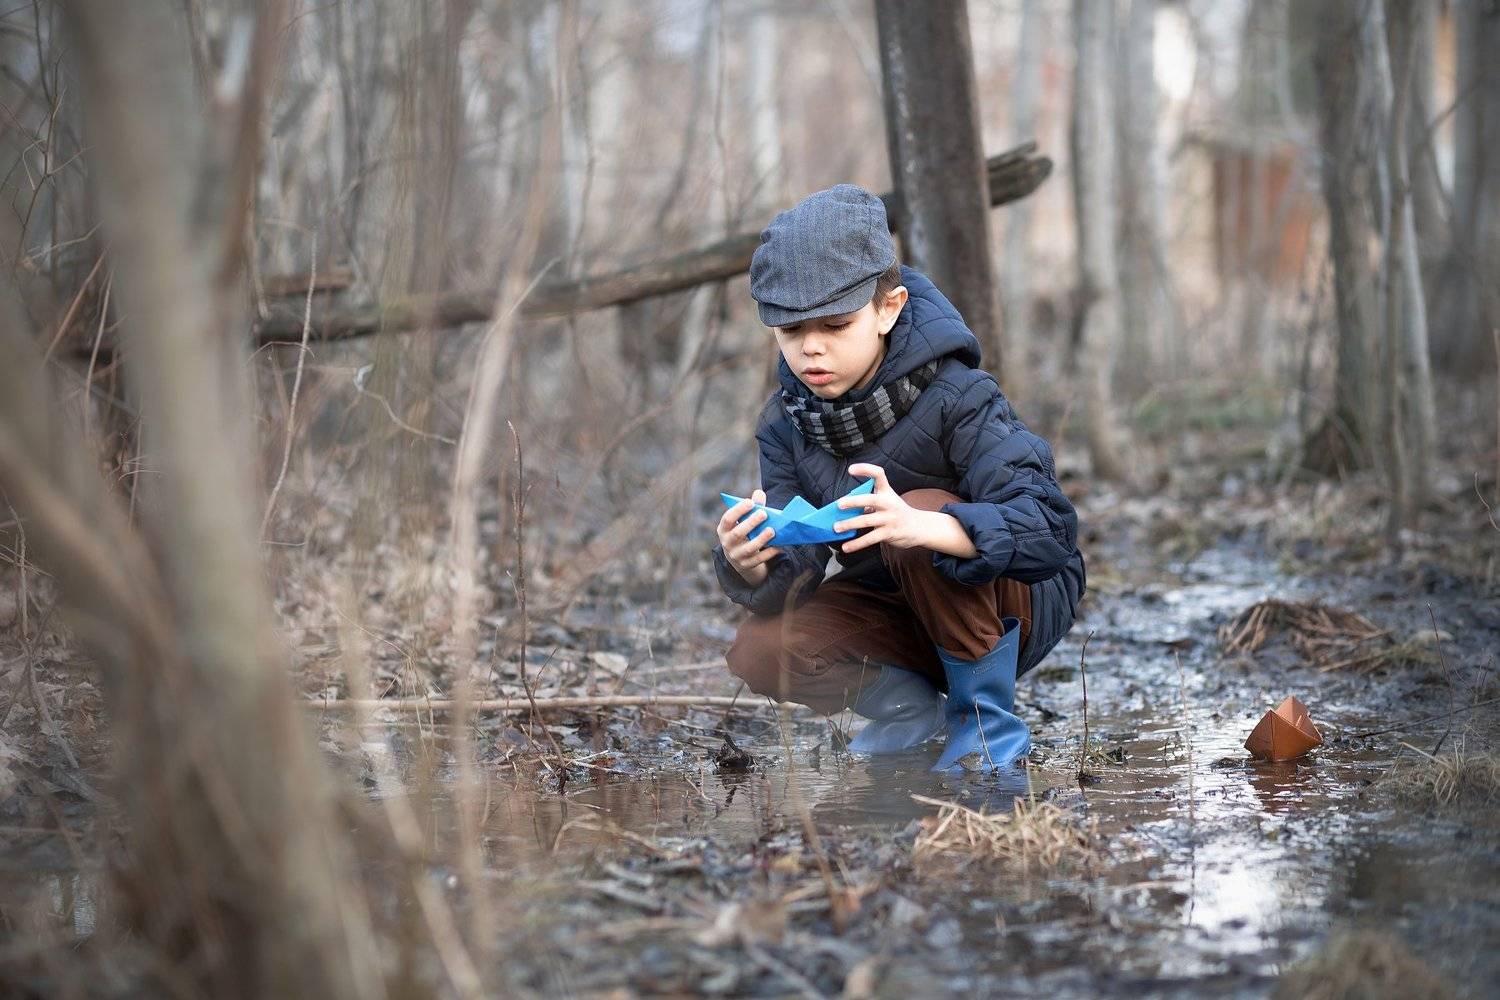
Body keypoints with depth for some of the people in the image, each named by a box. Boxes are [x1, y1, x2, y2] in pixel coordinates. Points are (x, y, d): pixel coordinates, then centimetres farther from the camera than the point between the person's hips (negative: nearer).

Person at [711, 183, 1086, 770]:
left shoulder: (955, 397, -24)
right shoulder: (787, 421, -7)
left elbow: (1049, 525, -37)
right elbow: (792, 571, -11)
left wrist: (923, 527, -55)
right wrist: (753, 568, -38)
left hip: (1017, 604, -5)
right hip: (896, 613, 5)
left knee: (923, 509, -34)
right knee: (760, 652, -20)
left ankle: (987, 718, -15)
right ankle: (908, 704, 7)